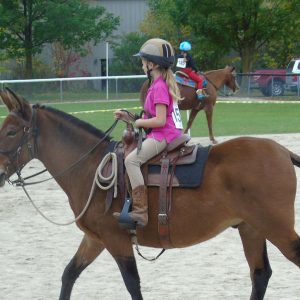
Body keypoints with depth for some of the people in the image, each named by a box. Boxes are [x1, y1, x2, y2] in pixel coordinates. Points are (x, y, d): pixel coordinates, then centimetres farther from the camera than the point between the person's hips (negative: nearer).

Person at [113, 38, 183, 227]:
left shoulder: (159, 87, -14)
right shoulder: (163, 84, 18)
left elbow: (160, 120, -22)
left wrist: (139, 123, -8)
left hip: (163, 135, -11)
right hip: (163, 134, 11)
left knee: (132, 160, -24)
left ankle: (140, 211, -33)